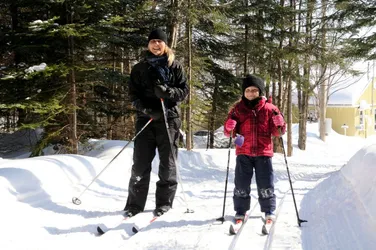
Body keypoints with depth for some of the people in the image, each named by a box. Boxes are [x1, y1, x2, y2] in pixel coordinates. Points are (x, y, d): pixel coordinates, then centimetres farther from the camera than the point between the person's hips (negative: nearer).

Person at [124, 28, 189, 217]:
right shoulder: (139, 68, 10)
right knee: (140, 163, -1)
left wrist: (167, 92, -17)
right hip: (145, 118, 1)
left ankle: (164, 202, 11)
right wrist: (145, 109, -13)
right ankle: (135, 203, 7)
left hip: (168, 118, -1)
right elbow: (133, 94, 6)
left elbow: (184, 91, 4)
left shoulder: (174, 67, 7)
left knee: (167, 162, 1)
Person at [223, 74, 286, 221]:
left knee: (265, 184, 5)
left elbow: (276, 131, 5)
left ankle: (269, 210, 20)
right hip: (243, 153, 1)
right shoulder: (238, 109, 5)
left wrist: (279, 126, -17)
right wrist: (230, 129, -17)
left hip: (263, 152, 0)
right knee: (241, 183, 5)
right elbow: (228, 130, 5)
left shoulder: (269, 109, 4)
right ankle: (240, 211, 17)